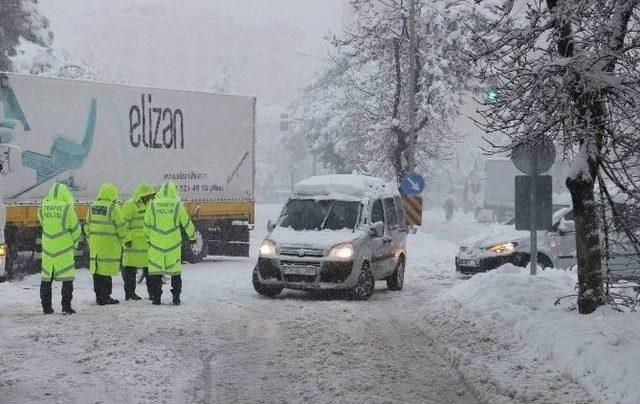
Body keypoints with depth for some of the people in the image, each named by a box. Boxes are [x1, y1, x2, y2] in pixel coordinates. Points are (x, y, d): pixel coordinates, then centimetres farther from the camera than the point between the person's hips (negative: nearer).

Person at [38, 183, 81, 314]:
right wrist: (75, 243, 11)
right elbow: (75, 228, -5)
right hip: (64, 249, -4)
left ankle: (46, 307, 13)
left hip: (47, 247, 4)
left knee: (46, 278, 11)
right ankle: (66, 307, 0)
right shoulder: (67, 207, -11)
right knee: (67, 277, 3)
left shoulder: (43, 206, 0)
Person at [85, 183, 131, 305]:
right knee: (106, 270, -3)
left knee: (97, 269, 12)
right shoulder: (113, 208, -12)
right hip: (109, 244, -7)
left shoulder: (93, 207, 9)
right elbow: (121, 226, -10)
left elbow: (87, 225, 16)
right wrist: (126, 240, 3)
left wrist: (90, 240, 26)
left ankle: (99, 296, 19)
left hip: (95, 243, 7)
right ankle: (105, 297, -2)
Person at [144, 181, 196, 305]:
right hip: (174, 243, 0)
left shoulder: (152, 204, -2)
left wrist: (148, 239, 19)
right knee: (175, 270, 9)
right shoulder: (178, 205, -4)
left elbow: (147, 224, 4)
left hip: (156, 243, 0)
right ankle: (176, 297, 8)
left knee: (156, 269, 7)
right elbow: (187, 223, 3)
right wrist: (192, 236, 19)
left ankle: (156, 297, 6)